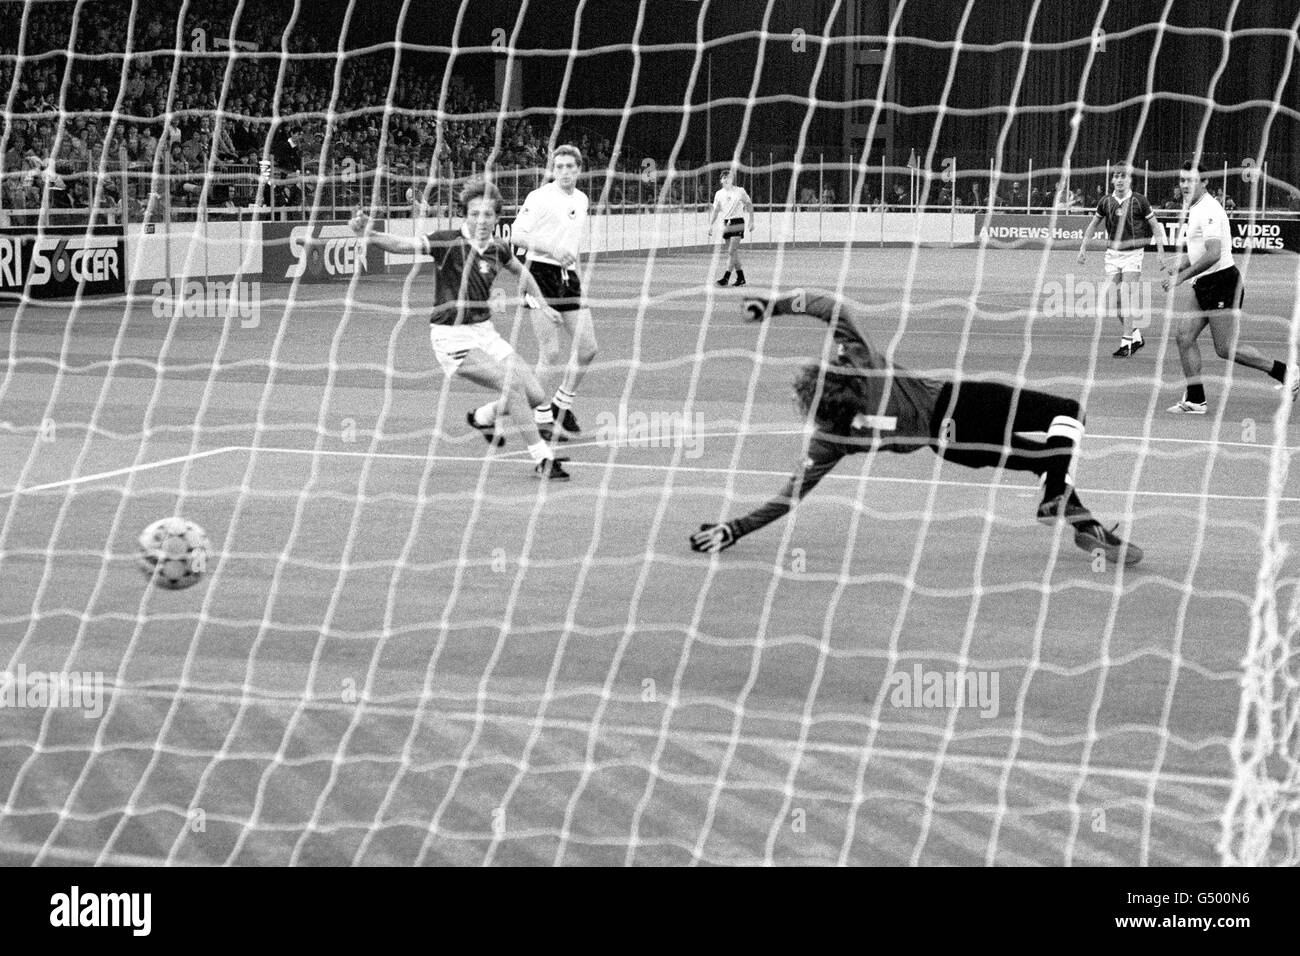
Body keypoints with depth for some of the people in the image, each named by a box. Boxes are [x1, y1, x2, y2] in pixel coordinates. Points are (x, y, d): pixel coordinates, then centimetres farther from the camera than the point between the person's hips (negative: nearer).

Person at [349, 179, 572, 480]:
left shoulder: (497, 249, 2)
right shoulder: (449, 242, -14)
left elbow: (519, 271, 25)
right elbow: (404, 244, -27)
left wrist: (543, 304, 26)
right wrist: (369, 234, -44)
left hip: (485, 331, 7)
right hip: (453, 336, -7)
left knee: (535, 396, 3)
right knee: (513, 385, -22)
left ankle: (482, 417, 30)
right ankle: (541, 458, -12)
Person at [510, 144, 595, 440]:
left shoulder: (581, 200, 14)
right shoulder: (540, 197, -7)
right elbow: (516, 236, -11)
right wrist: (551, 249, -20)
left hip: (568, 275, 7)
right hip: (542, 274, -7)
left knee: (587, 348, 3)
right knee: (550, 353, -8)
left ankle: (562, 405, 22)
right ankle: (542, 418, 3)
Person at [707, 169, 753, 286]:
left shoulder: (740, 191, -3)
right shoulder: (719, 194, 7)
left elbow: (749, 205, 8)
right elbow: (715, 211, 11)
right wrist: (710, 225, 1)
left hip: (737, 223, -5)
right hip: (726, 223, 5)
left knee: (732, 252, -13)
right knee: (734, 252, 7)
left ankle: (726, 277, -18)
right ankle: (741, 277, 15)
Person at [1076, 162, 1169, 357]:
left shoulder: (1139, 201, -8)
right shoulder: (1106, 202, 2)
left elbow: (1155, 226, -1)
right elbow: (1093, 224, 17)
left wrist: (1161, 252, -6)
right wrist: (1083, 247, 13)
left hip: (1133, 253, -4)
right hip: (1112, 252, 4)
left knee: (1128, 298, -11)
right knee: (1115, 300, 3)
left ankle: (1126, 343, -8)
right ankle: (1136, 336, 21)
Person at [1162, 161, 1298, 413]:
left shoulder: (1208, 211, -18)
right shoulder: (1195, 210, 14)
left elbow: (1213, 254, -27)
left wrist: (1181, 276, -25)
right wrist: (1182, 261, 16)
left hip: (1221, 283, -10)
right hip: (1203, 286, 10)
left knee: (1226, 350, -6)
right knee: (1184, 338, 2)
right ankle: (1195, 400, 5)